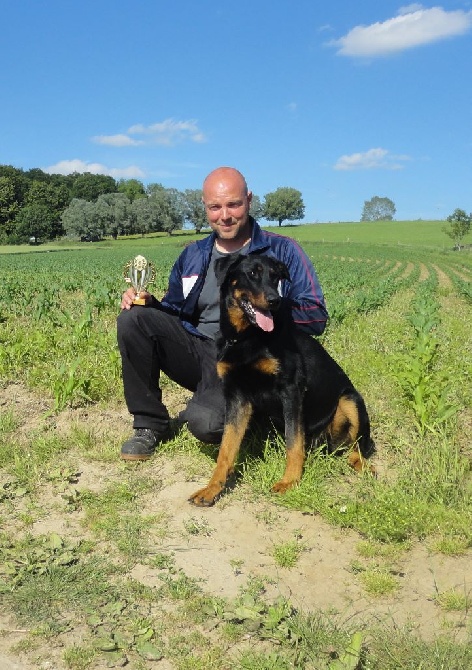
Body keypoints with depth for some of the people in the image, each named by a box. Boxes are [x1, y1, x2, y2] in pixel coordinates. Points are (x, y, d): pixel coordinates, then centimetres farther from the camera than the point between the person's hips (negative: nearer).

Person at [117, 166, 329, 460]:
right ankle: (150, 425, -5)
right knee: (133, 318, -18)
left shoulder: (283, 251, 0)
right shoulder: (192, 256, 14)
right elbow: (175, 313, 21)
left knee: (205, 421, -34)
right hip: (197, 352, 5)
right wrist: (149, 303, -2)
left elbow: (316, 317, -6)